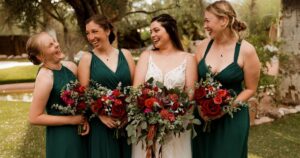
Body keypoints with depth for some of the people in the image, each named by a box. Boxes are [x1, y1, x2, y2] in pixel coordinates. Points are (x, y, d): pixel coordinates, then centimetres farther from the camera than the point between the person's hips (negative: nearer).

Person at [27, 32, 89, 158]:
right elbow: (34, 118, -18)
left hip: (79, 133, 6)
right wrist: (71, 120, -15)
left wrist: (85, 118, -5)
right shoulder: (45, 78, -21)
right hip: (61, 137, -6)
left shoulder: (71, 66, -3)